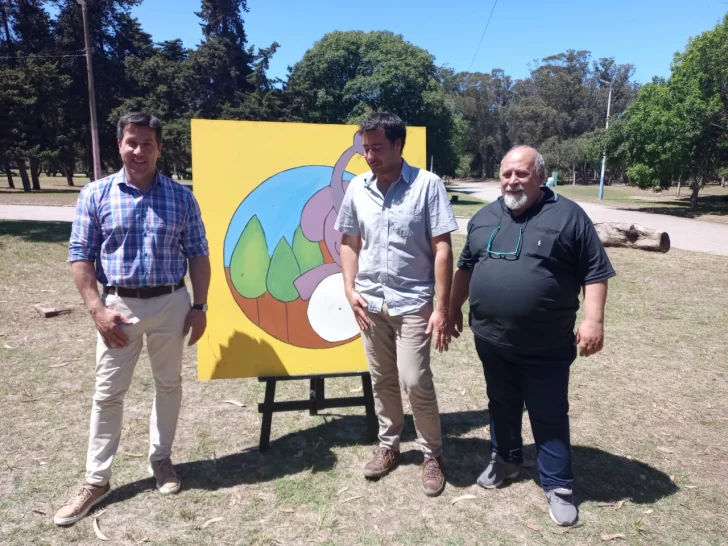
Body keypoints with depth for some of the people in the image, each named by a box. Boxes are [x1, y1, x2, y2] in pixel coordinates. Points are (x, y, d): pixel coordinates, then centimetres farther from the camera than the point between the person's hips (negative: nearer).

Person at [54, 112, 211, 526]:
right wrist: (97, 309, -11)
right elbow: (81, 256, -2)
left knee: (169, 384, 13)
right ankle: (97, 480, 24)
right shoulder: (96, 194, -2)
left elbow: (198, 255, 2)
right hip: (119, 306, -1)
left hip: (171, 304, 1)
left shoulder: (181, 197, 0)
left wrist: (199, 307, -3)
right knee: (108, 393, 8)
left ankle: (162, 458, 34)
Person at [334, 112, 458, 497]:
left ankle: (433, 454, 21)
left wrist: (441, 307, -14)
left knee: (415, 381, -2)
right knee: (382, 380, 15)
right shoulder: (357, 188, 3)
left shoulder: (427, 185, -9)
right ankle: (388, 446, 34)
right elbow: (349, 242, 12)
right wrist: (350, 290, -1)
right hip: (370, 302, 4)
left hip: (413, 302, -4)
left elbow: (442, 248, -10)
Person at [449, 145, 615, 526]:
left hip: (546, 348, -4)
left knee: (549, 416, 8)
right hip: (491, 340, 5)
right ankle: (505, 460, 40)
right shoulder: (484, 217, 7)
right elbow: (466, 267, 16)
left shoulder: (568, 216, -7)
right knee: (501, 405, 20)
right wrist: (454, 309, 15)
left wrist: (593, 319, -15)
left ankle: (557, 485, 23)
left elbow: (595, 272, -7)